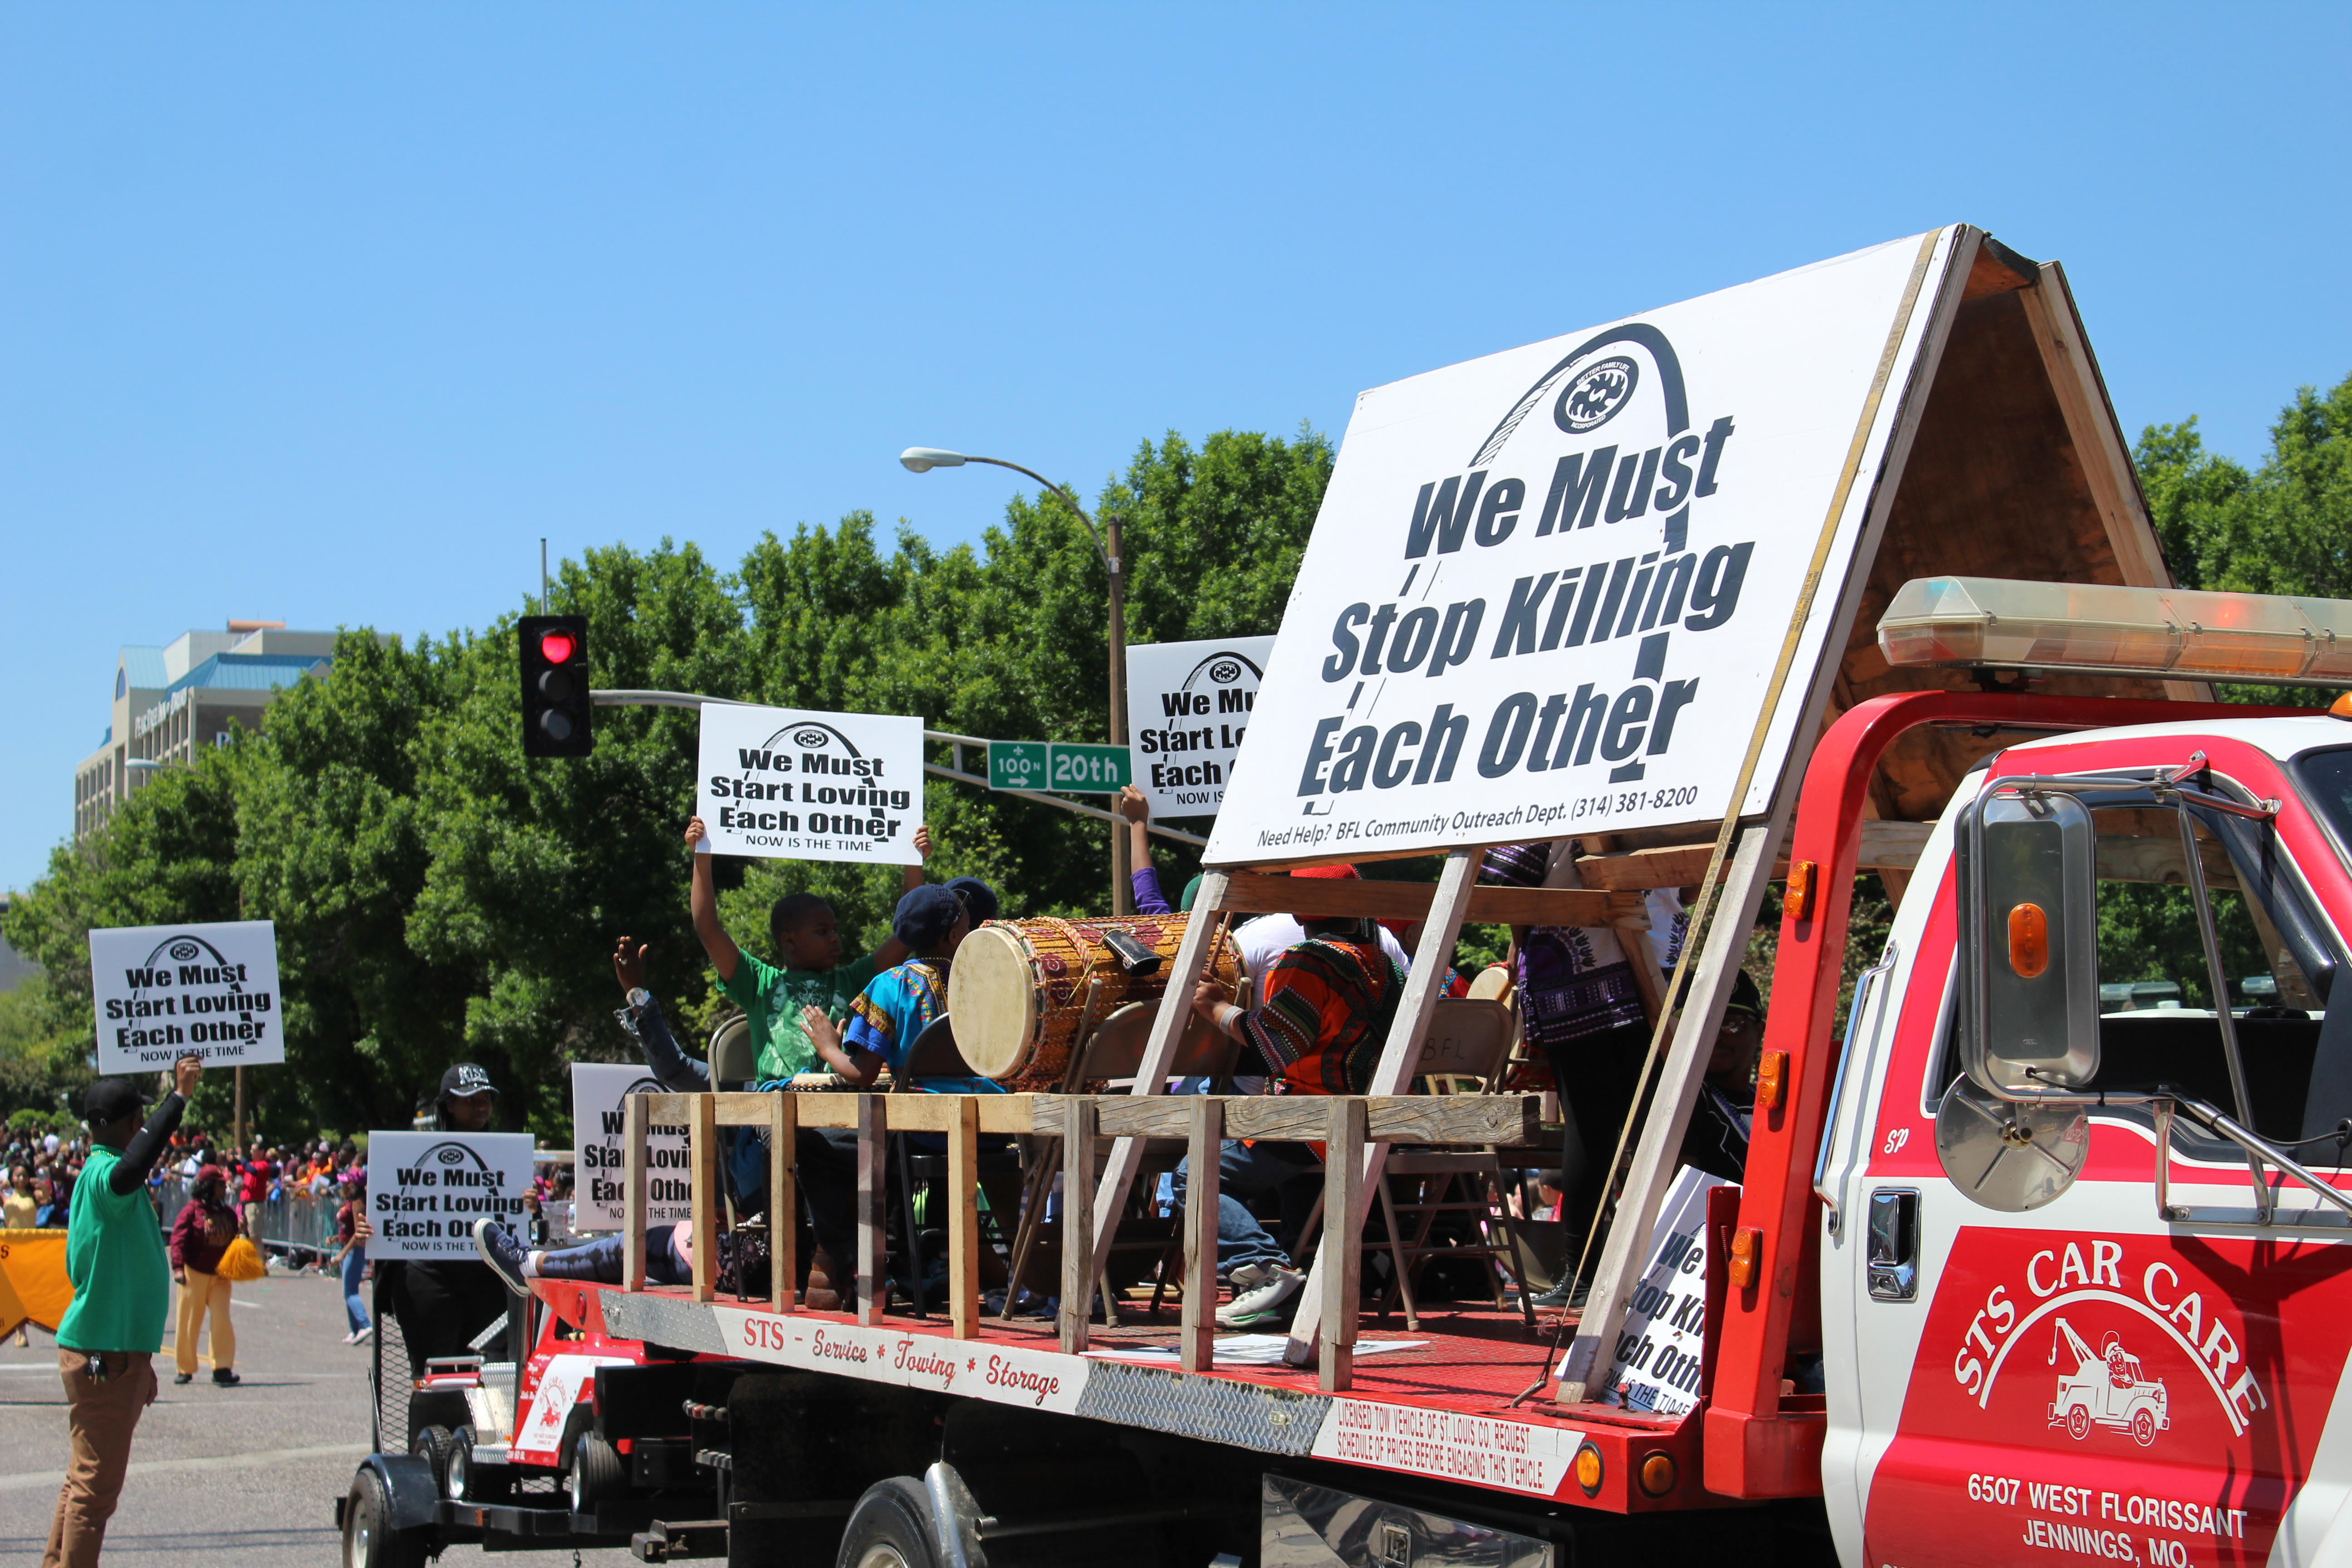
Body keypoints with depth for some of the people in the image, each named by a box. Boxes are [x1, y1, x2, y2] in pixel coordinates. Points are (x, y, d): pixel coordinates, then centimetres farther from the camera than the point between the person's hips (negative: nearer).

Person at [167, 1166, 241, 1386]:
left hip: (220, 1275, 4)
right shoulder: (192, 1210, -6)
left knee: (222, 1319, -8)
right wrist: (178, 1267, -20)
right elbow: (179, 1238, -11)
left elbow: (235, 1241, 19)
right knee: (189, 1321, 5)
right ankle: (185, 1368, 19)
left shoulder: (228, 1213, 10)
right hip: (194, 1273, -4)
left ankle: (222, 1368, -5)